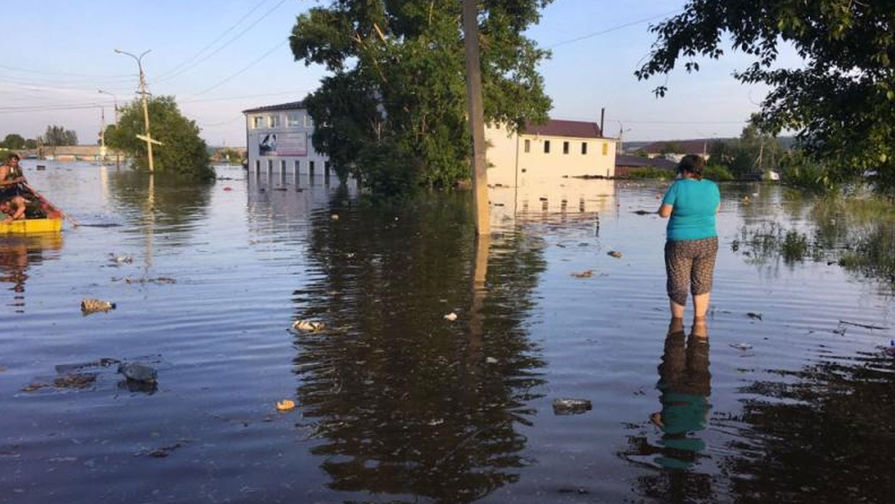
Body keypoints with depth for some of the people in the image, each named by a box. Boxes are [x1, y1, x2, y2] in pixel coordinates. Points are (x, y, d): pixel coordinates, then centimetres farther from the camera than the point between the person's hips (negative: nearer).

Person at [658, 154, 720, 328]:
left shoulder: (678, 187, -13)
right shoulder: (712, 187, -1)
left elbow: (664, 212, -12)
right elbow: (716, 210, 13)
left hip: (680, 244, -3)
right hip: (707, 242, 3)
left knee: (678, 283, 10)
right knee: (702, 283, 15)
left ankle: (677, 319, 21)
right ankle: (699, 320, 17)